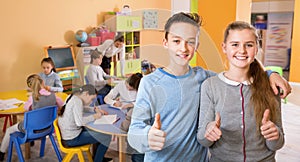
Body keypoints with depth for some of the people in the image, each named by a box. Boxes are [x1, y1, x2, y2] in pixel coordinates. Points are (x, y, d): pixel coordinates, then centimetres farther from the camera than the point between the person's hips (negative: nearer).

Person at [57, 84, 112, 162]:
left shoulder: (74, 97, 5)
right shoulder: (77, 101, -23)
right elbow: (79, 122, -33)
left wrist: (95, 109, 9)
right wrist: (94, 116, -18)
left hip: (67, 133, 10)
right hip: (72, 139, -10)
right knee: (106, 137, -7)